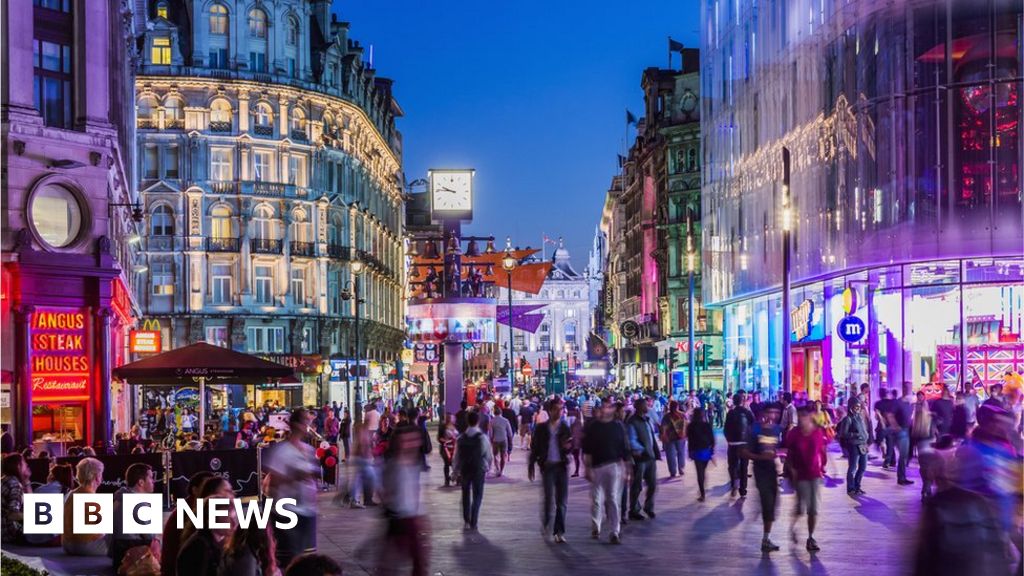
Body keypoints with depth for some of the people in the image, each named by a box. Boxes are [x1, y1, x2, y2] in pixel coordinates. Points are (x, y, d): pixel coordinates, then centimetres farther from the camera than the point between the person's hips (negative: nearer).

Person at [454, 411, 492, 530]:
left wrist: (456, 469, 10)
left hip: (465, 470, 2)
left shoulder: (461, 438, -5)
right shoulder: (482, 438, -11)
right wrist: (487, 467, 9)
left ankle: (466, 521, 14)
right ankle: (473, 523, 1)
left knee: (466, 495, 18)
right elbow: (488, 455, -7)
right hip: (479, 470, -2)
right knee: (477, 496, 6)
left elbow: (457, 455, -1)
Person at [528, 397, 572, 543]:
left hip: (562, 466, 1)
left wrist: (568, 446, -18)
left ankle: (559, 532, 10)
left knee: (561, 501, 2)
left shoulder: (565, 428, 6)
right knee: (549, 498, -9)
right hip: (547, 466, -1)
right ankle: (547, 524, 15)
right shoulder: (541, 428, 4)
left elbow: (571, 446, 6)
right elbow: (534, 448, 8)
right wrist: (531, 466, 5)